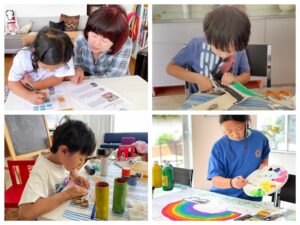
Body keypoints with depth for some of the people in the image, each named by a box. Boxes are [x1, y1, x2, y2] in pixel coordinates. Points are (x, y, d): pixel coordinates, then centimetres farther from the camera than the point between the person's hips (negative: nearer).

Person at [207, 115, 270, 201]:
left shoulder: (259, 138, -1)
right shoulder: (219, 146, -8)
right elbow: (215, 179, -11)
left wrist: (264, 165, -2)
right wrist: (231, 182, -30)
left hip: (251, 198, 1)